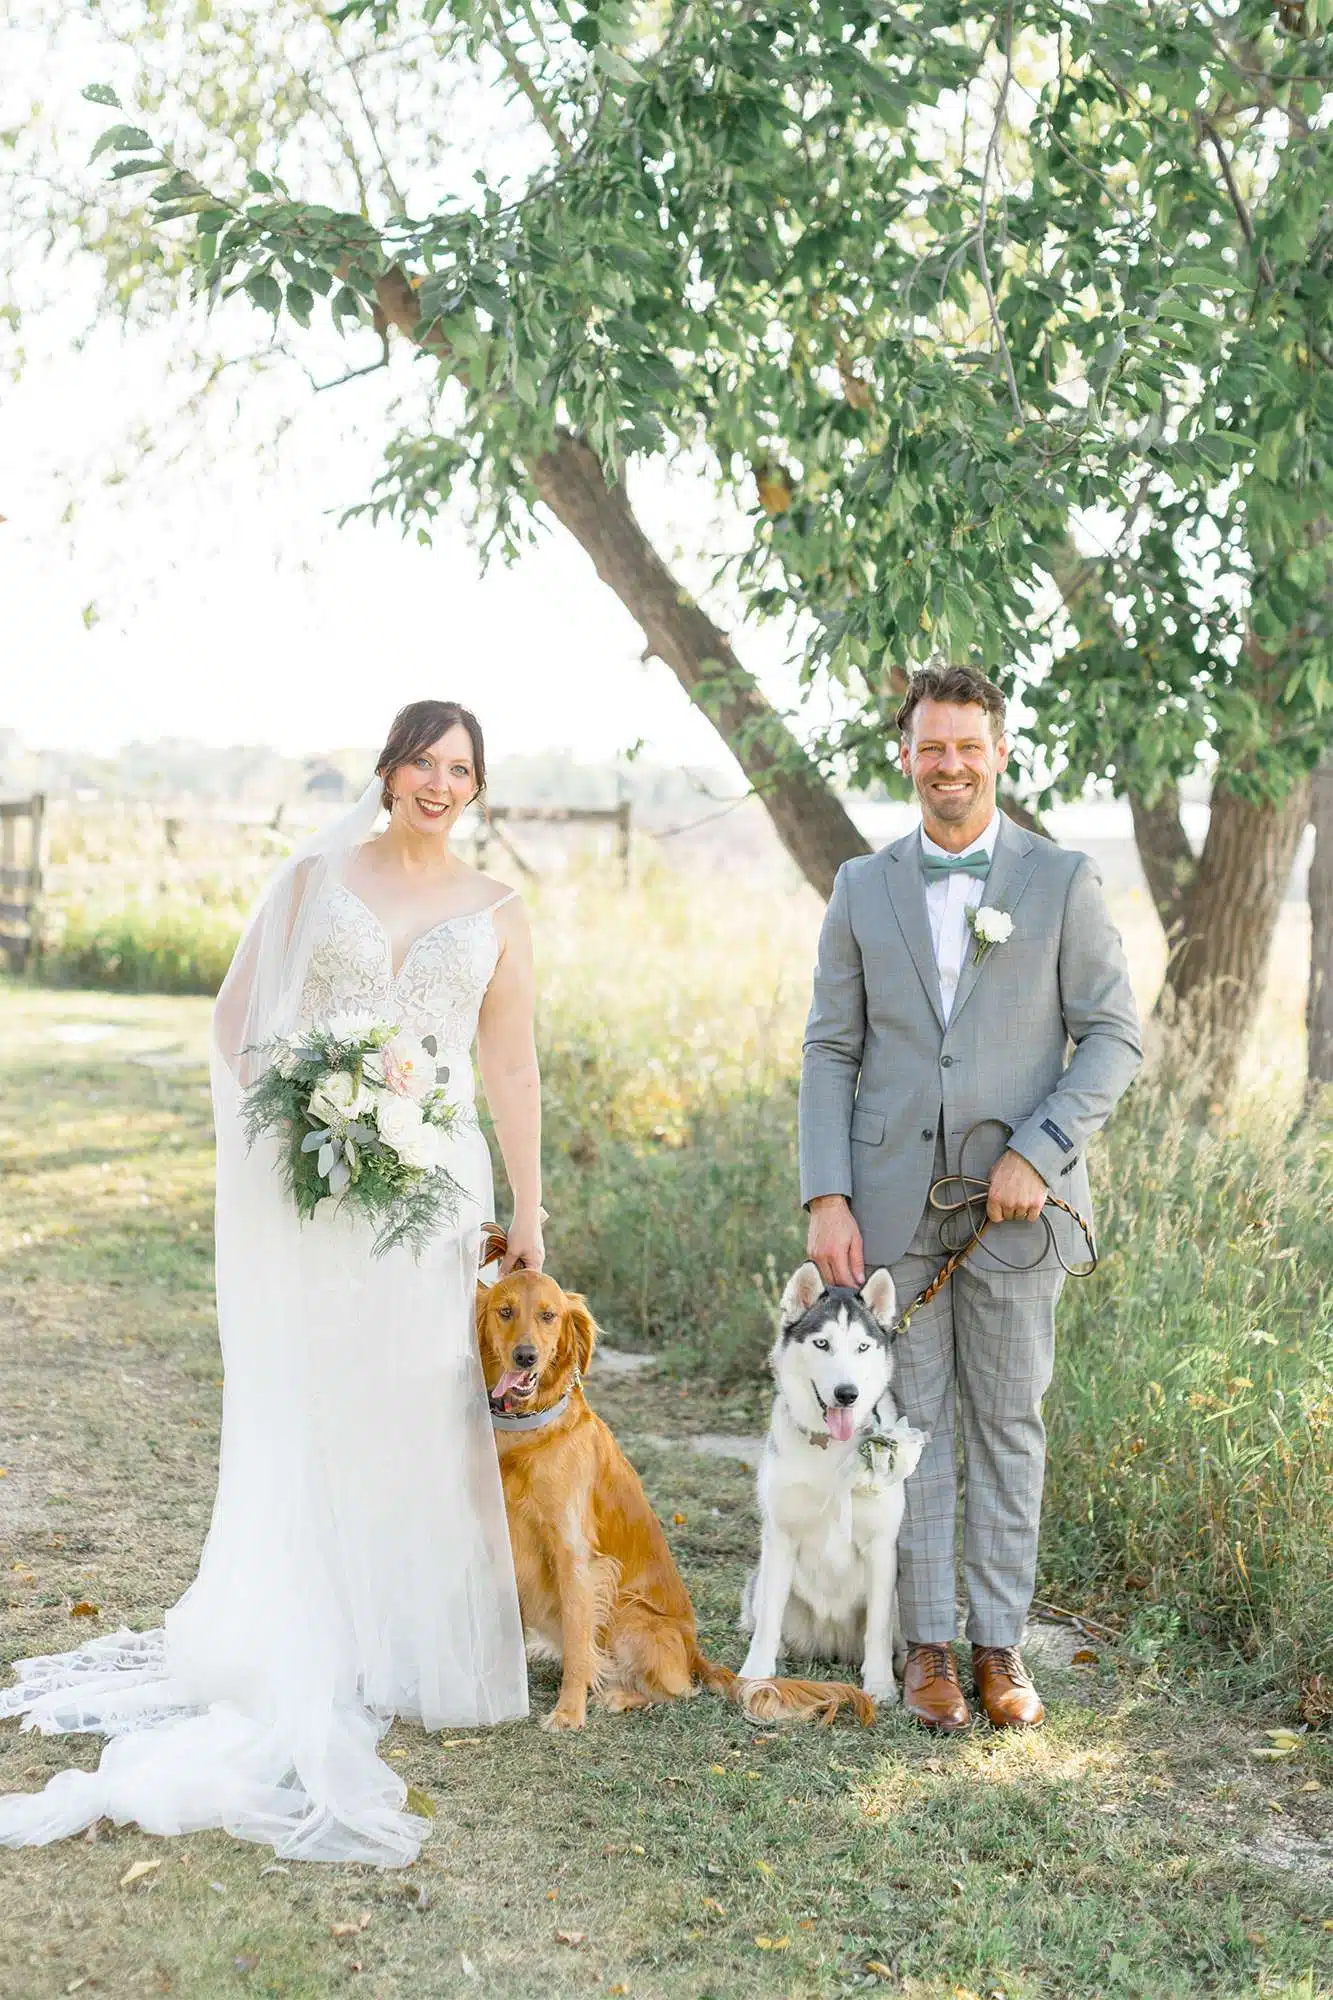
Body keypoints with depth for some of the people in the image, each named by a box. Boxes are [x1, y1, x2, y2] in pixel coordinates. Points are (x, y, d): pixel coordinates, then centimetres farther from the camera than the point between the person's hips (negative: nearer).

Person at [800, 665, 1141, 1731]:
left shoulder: (1064, 881, 0)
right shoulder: (864, 887, 6)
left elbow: (1115, 1036, -1)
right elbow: (831, 1051, 5)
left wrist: (1038, 1154, -14)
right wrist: (826, 1198, -5)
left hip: (1016, 1203, -1)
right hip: (893, 1202, 1)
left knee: (1009, 1425, 7)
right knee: (912, 1425, 6)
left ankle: (1000, 1645, 17)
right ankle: (929, 1644, 17)